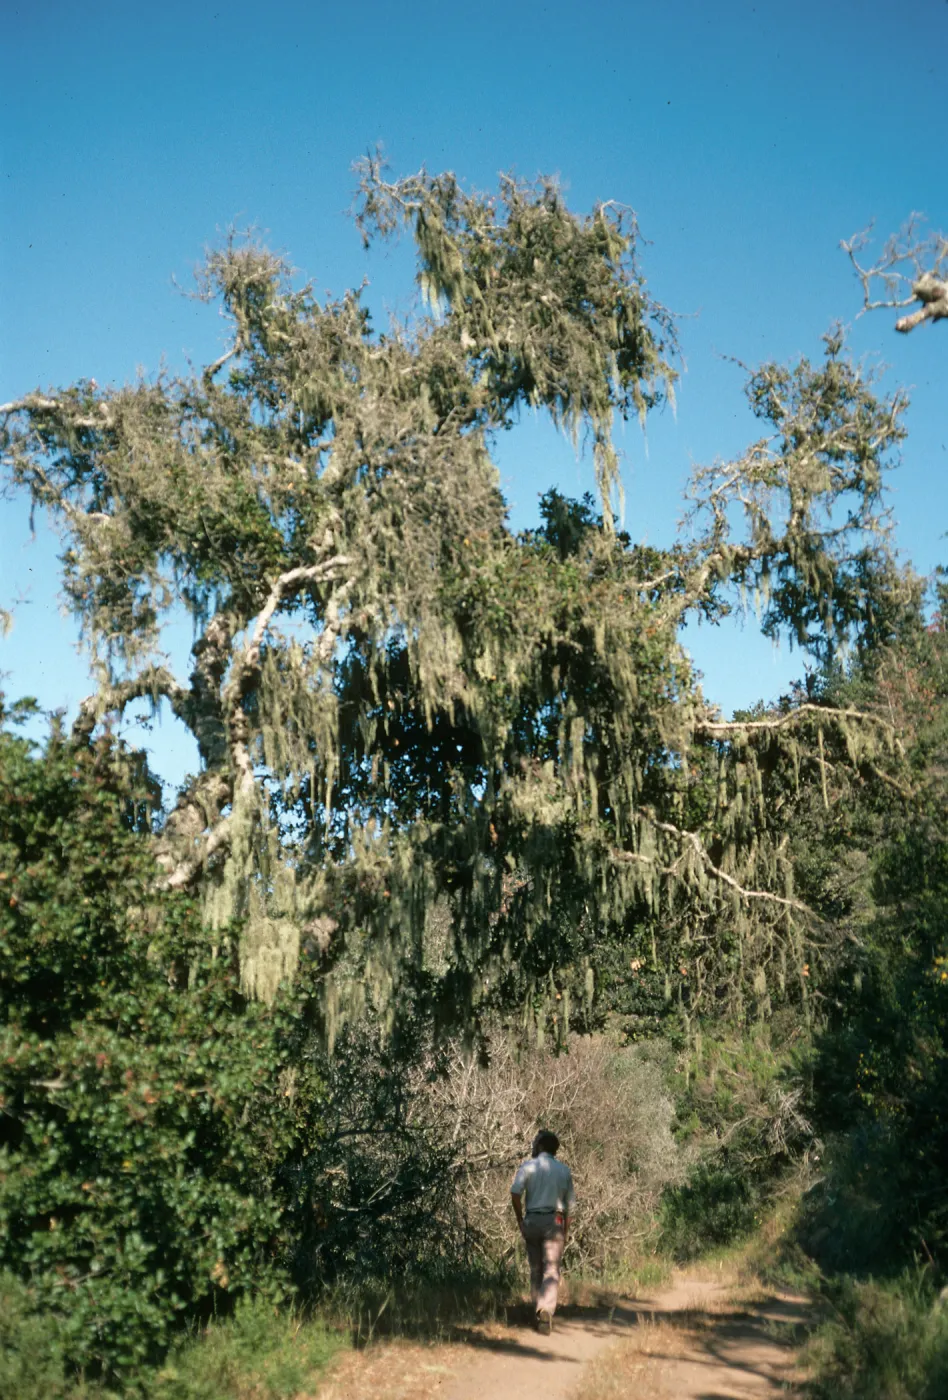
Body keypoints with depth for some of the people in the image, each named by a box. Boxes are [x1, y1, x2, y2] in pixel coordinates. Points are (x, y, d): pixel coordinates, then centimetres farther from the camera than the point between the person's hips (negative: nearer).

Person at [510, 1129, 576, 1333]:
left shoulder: (527, 1166, 0)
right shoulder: (564, 1170, 8)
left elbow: (515, 1194, -12)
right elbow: (570, 1204, 9)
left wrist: (520, 1220, -2)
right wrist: (566, 1231, 16)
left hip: (532, 1220, 0)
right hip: (554, 1221, 0)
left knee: (535, 1270, 14)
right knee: (551, 1271, -4)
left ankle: (538, 1312, 16)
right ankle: (546, 1310, -24)